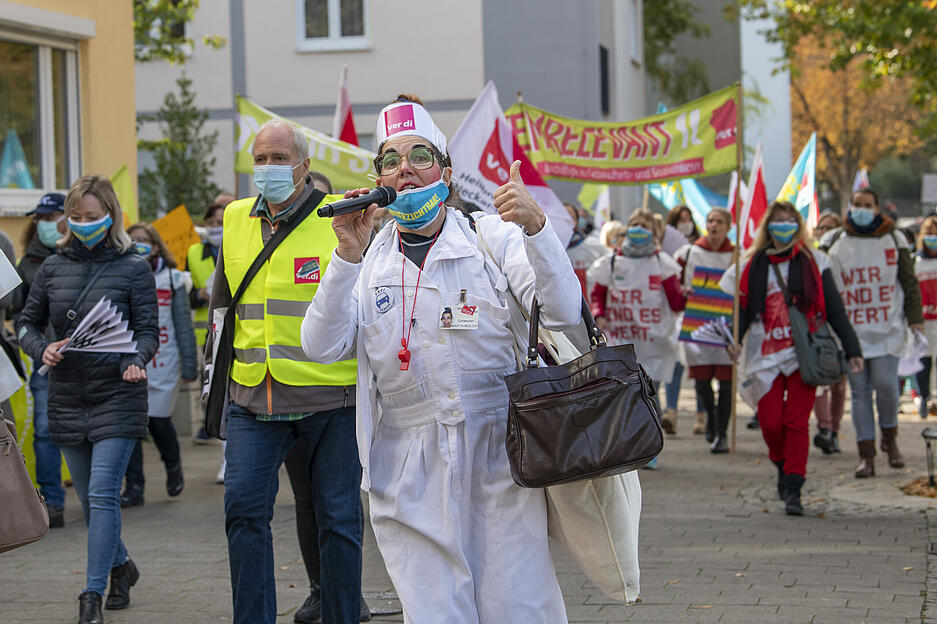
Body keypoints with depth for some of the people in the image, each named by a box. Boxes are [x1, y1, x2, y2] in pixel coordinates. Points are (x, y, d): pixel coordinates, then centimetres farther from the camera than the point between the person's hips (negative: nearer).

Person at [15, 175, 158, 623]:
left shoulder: (134, 268, -3)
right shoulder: (53, 267, 6)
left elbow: (147, 330, -4)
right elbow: (27, 322, 13)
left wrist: (136, 361, -23)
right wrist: (41, 349, -8)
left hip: (117, 397, -4)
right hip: (67, 398, 4)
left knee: (102, 495, -12)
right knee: (89, 499, 13)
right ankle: (120, 566, 36)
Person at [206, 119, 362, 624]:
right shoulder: (236, 220, 10)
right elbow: (223, 301, 24)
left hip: (329, 395, -3)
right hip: (254, 394, 4)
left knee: (337, 519, 4)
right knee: (243, 508, -6)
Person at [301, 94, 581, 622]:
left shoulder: (490, 236, 4)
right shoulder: (369, 260, 10)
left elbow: (563, 312, -8)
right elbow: (322, 348, -3)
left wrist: (536, 227, -23)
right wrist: (349, 256, -13)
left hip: (498, 454, -1)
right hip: (411, 473, 2)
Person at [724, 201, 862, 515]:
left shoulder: (813, 263, 5)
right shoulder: (751, 265, 9)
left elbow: (834, 310, 6)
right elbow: (742, 310, 8)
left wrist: (852, 349, 1)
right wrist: (734, 339, -11)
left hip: (804, 354, -1)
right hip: (766, 355, 1)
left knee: (797, 422, -7)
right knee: (771, 422, -3)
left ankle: (793, 490, -3)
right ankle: (783, 466, 28)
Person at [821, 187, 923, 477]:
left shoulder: (894, 239, 6)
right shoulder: (833, 243, 7)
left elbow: (909, 282, 10)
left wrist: (915, 319, 3)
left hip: (887, 330, -1)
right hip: (851, 331, 1)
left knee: (885, 385, -9)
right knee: (859, 391, 1)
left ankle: (890, 439, 16)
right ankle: (866, 454, 6)